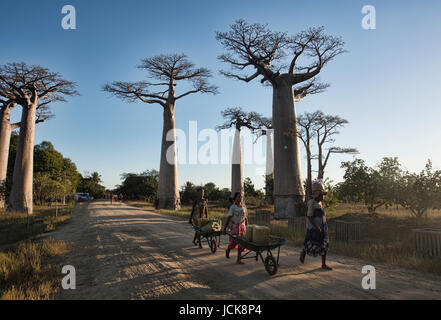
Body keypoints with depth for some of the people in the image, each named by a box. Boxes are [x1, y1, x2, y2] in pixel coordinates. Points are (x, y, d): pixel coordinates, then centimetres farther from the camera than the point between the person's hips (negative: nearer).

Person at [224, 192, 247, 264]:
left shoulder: (244, 206, 4)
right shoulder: (233, 207, -9)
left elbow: (245, 217, 12)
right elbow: (229, 218, -9)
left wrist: (246, 226, 11)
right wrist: (225, 227, -10)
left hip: (242, 225, 4)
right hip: (234, 226, -4)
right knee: (234, 241, -5)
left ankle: (238, 259, 12)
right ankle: (228, 250, 29)